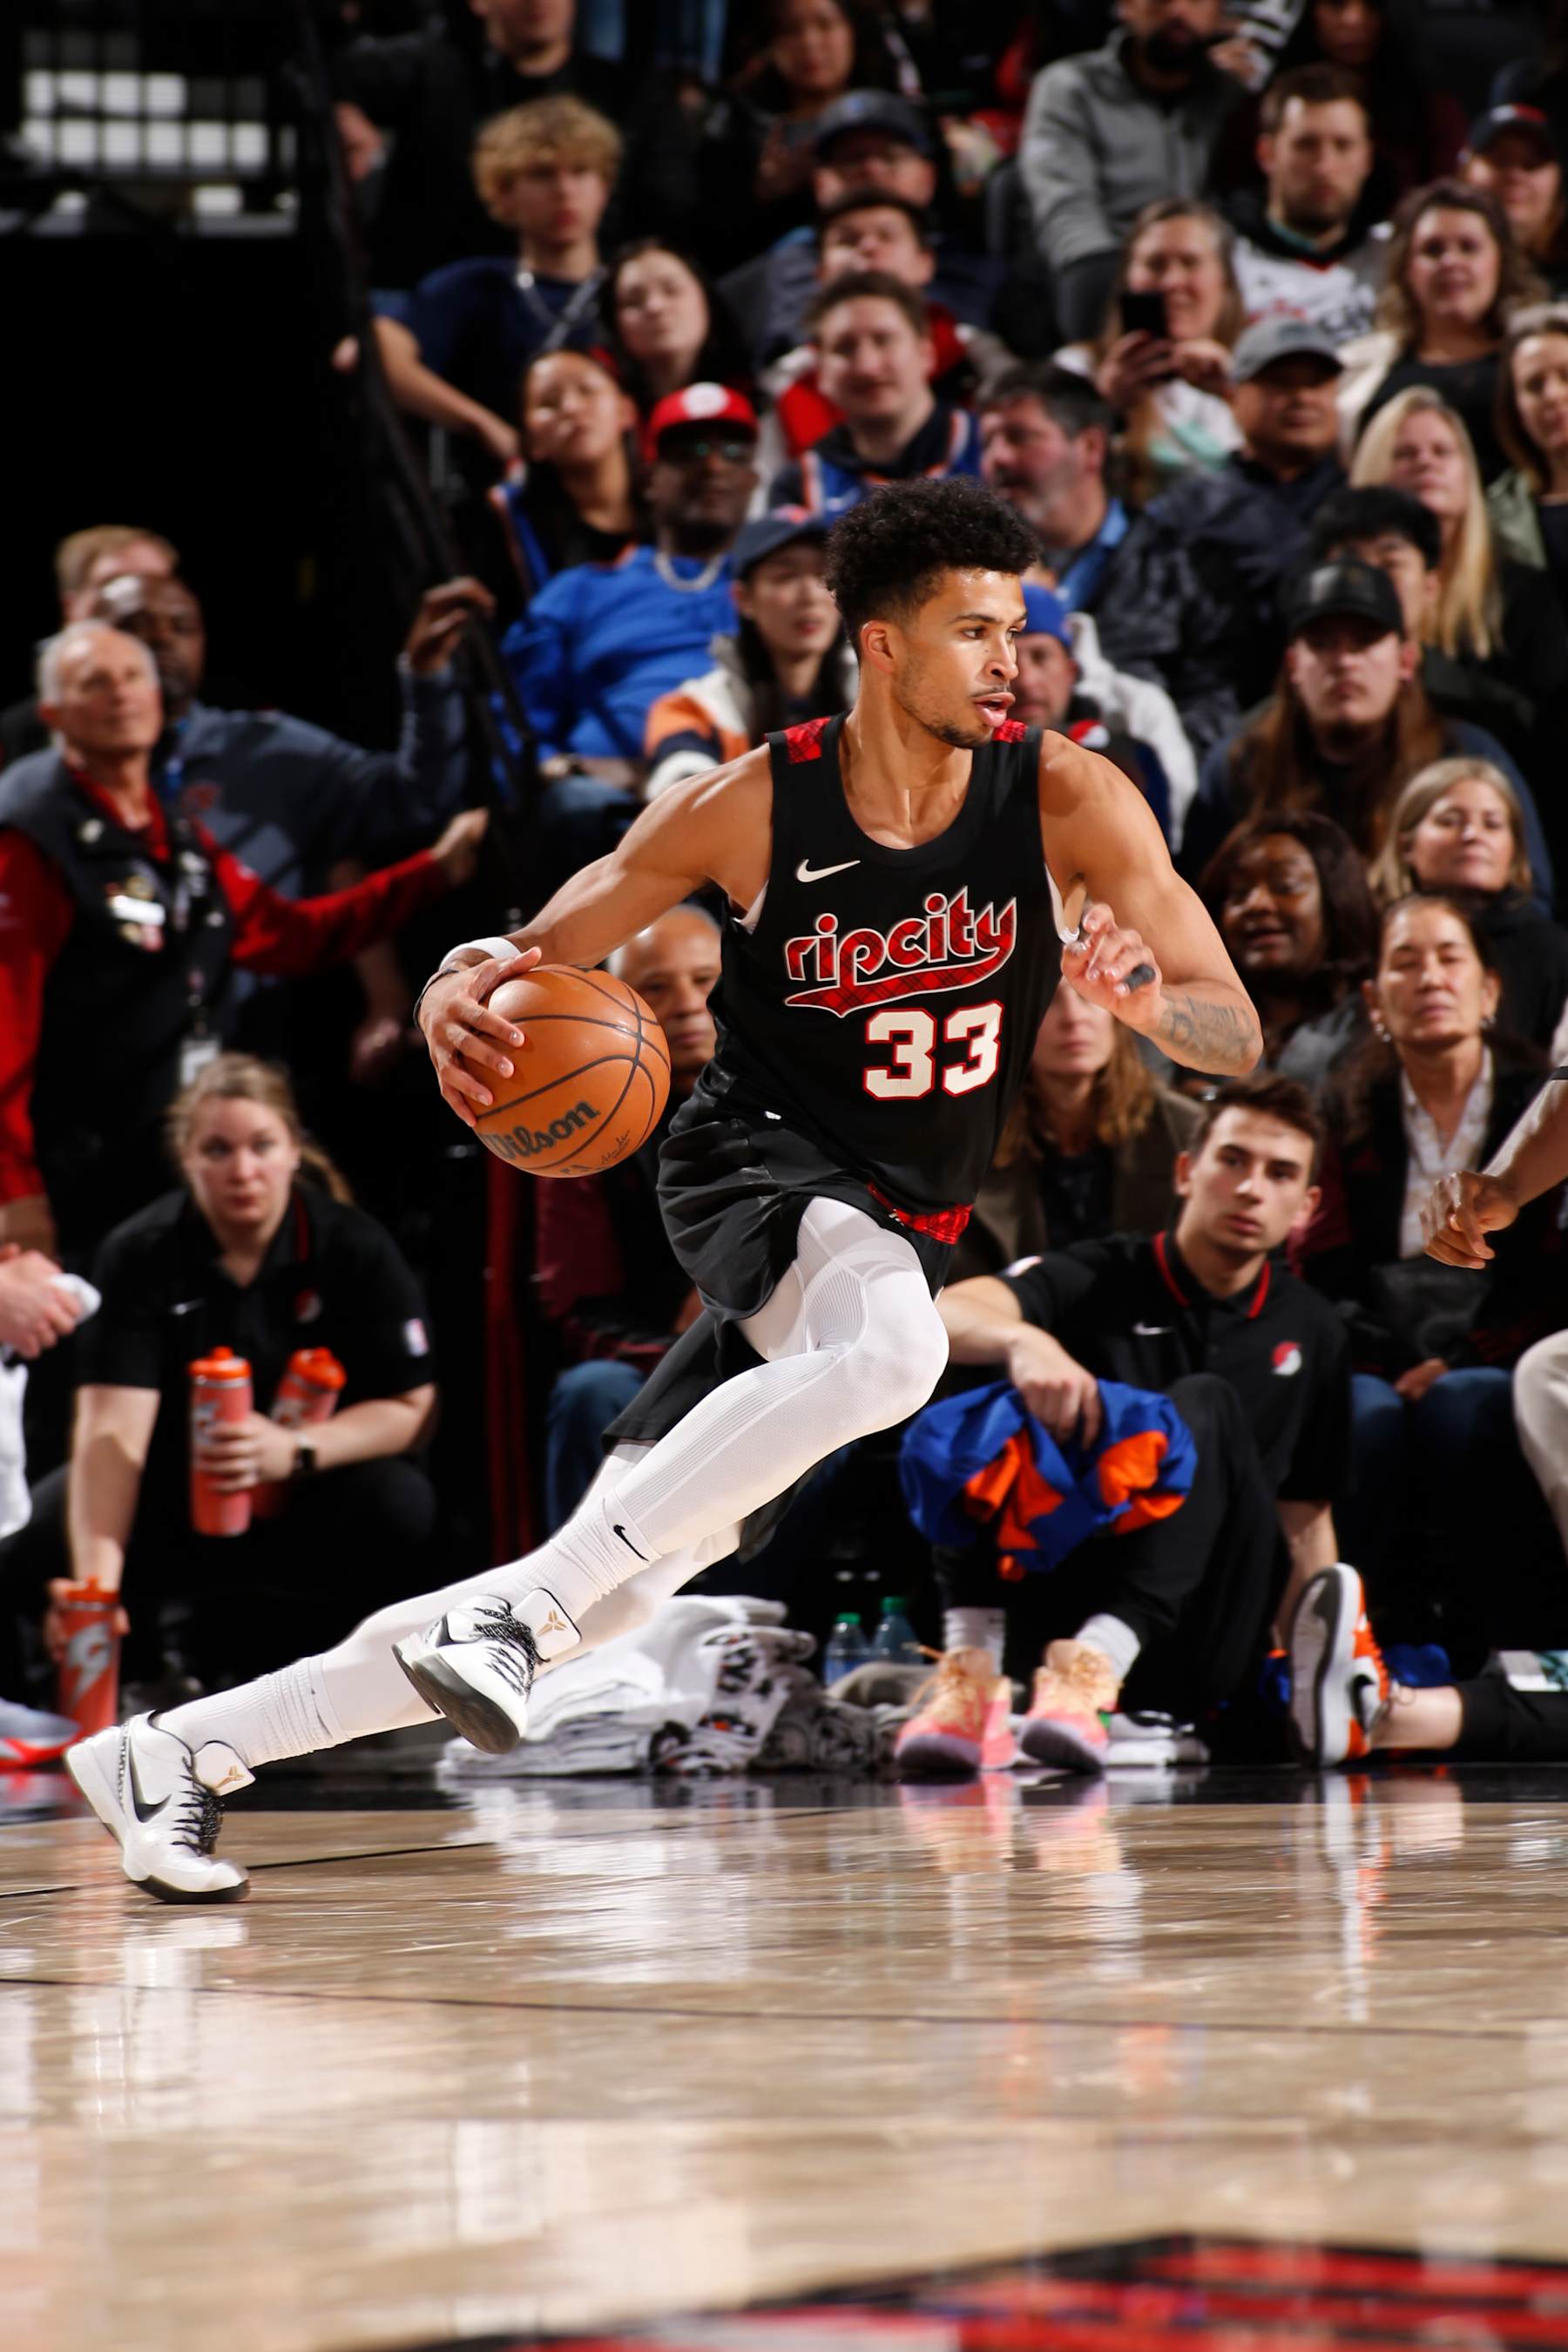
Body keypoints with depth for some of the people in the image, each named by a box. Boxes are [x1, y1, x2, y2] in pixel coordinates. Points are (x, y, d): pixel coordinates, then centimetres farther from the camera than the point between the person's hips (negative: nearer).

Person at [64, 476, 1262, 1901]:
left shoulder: (1067, 799, -9)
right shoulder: (750, 808, -11)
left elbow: (1239, 1038, -9)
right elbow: (536, 954, 1)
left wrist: (1148, 999, -32)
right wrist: (461, 993, -23)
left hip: (902, 1232, 3)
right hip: (760, 1160, -3)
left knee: (614, 1598, -3)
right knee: (893, 1350, -40)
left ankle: (181, 1753, 7)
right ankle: (520, 1609, -36)